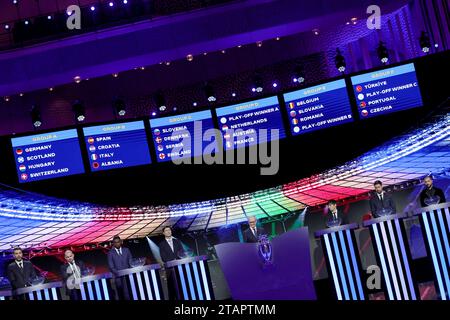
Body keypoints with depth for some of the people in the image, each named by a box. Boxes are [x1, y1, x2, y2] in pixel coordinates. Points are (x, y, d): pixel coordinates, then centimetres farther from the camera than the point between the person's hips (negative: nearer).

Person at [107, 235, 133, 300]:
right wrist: (118, 273, -14)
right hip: (118, 277, -1)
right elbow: (111, 267, 1)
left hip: (127, 275, 1)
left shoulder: (126, 250, 13)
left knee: (128, 293, -5)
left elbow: (131, 262, 12)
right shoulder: (110, 253, 6)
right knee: (120, 295, -6)